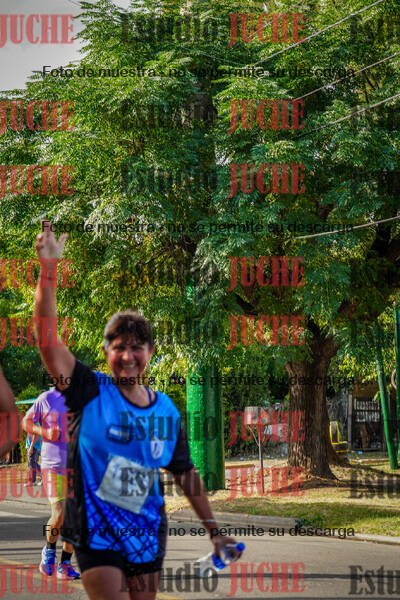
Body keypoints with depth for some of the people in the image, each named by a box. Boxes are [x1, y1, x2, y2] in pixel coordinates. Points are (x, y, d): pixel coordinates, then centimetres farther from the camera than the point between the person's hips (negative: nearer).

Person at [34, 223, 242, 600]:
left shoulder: (167, 410, 6)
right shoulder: (90, 393, -6)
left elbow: (185, 473, 15)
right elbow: (46, 339, -18)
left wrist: (214, 530, 13)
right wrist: (48, 268, -26)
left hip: (147, 533, 4)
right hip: (96, 532, -4)